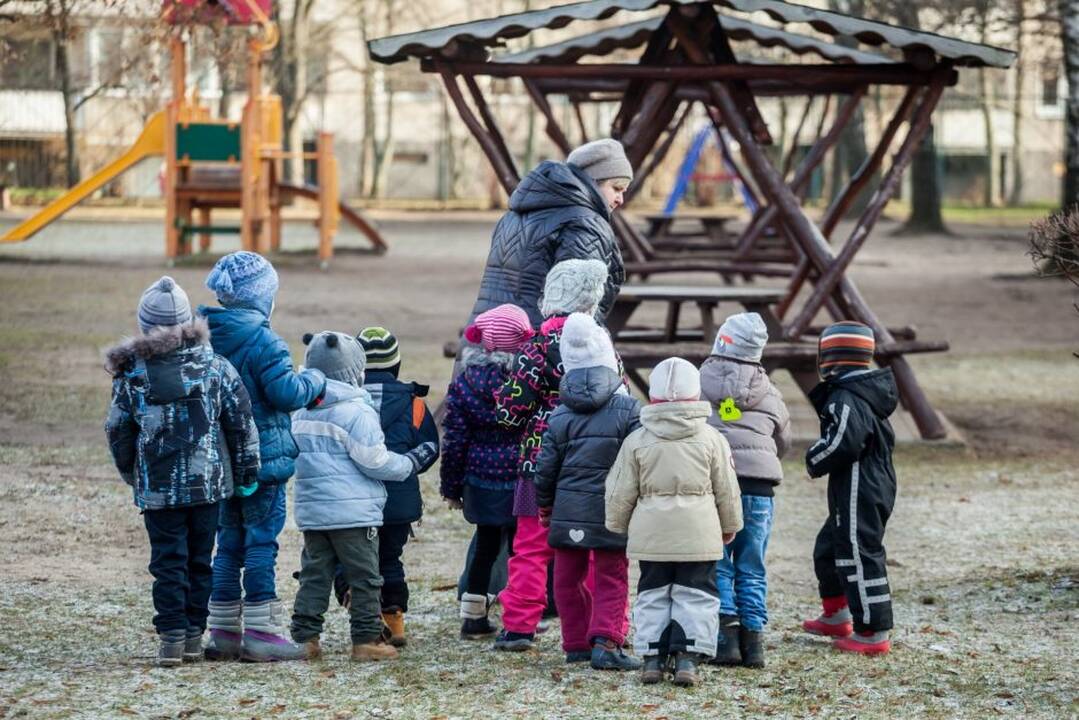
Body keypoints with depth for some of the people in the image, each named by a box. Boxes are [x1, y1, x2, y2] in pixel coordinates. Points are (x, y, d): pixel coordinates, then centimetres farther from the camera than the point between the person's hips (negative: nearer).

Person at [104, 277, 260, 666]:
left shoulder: (132, 374, -5)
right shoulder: (214, 365, -3)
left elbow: (118, 431, 4)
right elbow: (241, 421, -1)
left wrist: (130, 475, 21)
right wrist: (246, 473, 10)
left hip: (158, 486, -1)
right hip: (208, 481, 1)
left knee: (168, 561, 3)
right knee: (200, 558, 12)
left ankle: (171, 638, -4)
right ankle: (194, 635, 14)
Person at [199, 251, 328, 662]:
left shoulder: (207, 337, 7)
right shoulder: (261, 341, -17)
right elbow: (285, 392, -20)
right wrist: (315, 382, -1)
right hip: (263, 457, -7)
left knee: (229, 544, 13)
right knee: (262, 541, -2)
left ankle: (224, 632, 16)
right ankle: (260, 632, -2)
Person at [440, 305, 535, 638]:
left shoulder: (464, 382, -3)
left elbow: (454, 439, -1)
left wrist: (451, 486, 7)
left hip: (480, 481, 3)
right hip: (519, 478, -3)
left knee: (485, 545, 16)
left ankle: (473, 617, 19)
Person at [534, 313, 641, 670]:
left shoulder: (560, 416, 1)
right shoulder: (628, 410, -8)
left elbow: (545, 469, 4)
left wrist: (545, 508, 18)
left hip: (568, 510, 3)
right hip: (612, 513, -2)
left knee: (569, 578, 14)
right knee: (611, 579, 2)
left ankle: (576, 644, 18)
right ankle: (606, 642, -11)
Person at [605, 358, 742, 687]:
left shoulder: (637, 440, 0)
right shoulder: (711, 439, -2)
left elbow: (621, 492, 4)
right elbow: (727, 490, 4)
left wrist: (617, 524, 20)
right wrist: (730, 525, 18)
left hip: (651, 533, 1)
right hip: (699, 533, -1)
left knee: (653, 595, 11)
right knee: (695, 595, 3)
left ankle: (653, 657, 7)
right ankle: (687, 657, -7)